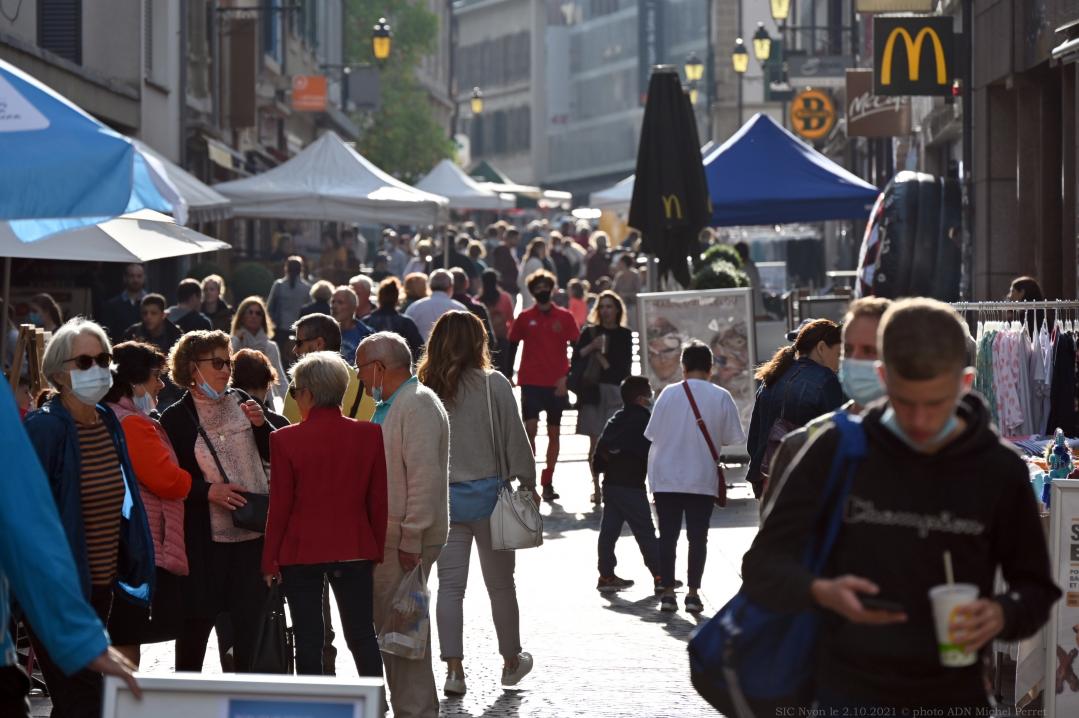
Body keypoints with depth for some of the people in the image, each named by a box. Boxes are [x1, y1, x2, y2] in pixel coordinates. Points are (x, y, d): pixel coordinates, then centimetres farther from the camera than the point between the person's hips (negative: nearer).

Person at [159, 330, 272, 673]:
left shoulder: (240, 402, 9)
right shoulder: (176, 418, -3)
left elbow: (274, 454, 14)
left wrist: (260, 424, -4)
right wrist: (208, 491, -16)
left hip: (252, 531, 3)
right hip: (204, 536, -3)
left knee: (249, 618, 4)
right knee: (198, 619, 4)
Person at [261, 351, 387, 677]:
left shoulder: (286, 440, -10)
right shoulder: (369, 435, -3)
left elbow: (280, 505, -7)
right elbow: (378, 500, 2)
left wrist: (270, 559, 2)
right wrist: (379, 550, 11)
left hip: (301, 552, -3)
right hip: (355, 550, 3)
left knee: (308, 640, 4)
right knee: (362, 635, 11)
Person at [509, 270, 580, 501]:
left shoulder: (564, 317, 4)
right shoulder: (525, 318, 4)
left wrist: (566, 377, -6)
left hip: (557, 384, 1)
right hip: (531, 382, -1)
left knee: (554, 432, 5)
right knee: (530, 428, -12)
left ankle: (547, 483, 12)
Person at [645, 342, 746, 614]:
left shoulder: (669, 393, -5)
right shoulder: (721, 397, -5)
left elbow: (653, 434, -3)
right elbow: (730, 438, 0)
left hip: (666, 478, 0)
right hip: (703, 479, 0)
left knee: (668, 535, 8)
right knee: (698, 536, 7)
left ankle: (668, 591, 8)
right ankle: (693, 593, 5)